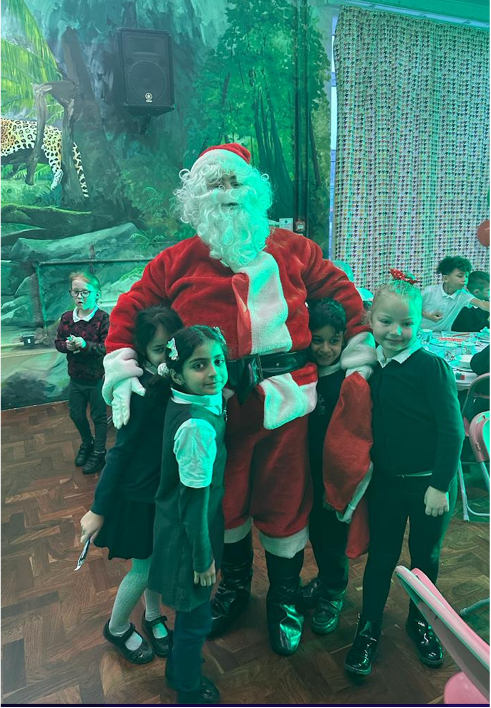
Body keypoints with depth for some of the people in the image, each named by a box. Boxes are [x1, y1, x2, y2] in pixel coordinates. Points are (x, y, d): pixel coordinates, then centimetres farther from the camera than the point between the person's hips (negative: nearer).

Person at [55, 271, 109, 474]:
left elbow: (108, 347, -21)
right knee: (76, 414, 21)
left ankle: (99, 452, 30)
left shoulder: (102, 318, -17)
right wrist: (67, 345, -16)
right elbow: (58, 342, 6)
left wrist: (86, 345, -32)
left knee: (99, 417, 11)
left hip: (97, 378, -5)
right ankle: (87, 443, 46)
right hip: (75, 377, 6)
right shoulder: (67, 317, -1)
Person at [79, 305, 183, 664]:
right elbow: (121, 450, -20)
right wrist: (98, 508, -14)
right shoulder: (145, 391, -25)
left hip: (166, 487, 6)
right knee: (145, 566, 11)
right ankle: (117, 628, 40)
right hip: (138, 493, -5)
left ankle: (153, 618, 48)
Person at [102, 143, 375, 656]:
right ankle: (234, 585, 47)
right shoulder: (178, 261, 4)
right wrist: (121, 372, -5)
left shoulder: (291, 250, 5)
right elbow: (130, 310, 7)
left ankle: (284, 599, 39)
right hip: (217, 404, 1)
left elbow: (341, 292, 12)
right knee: (225, 499, 18)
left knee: (283, 502, 11)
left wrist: (357, 355, 8)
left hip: (284, 398, 0)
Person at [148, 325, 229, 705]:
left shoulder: (184, 403, -7)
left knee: (191, 613, 30)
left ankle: (179, 667, 55)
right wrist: (203, 558, -14)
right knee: (196, 619, 18)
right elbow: (195, 501, -24)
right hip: (189, 538, -8)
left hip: (177, 527, 8)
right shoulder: (198, 426, -33)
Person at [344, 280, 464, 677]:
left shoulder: (432, 367, -19)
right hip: (385, 481, 3)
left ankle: (419, 622, 42)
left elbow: (452, 429, -17)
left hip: (430, 483, -3)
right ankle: (369, 630, 31)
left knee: (425, 557, 17)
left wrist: (440, 485, -16)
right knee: (381, 556, 13)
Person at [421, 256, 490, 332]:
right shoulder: (429, 292, -12)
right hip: (423, 332, -1)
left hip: (444, 335, 1)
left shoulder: (462, 296, -9)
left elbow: (481, 304, -24)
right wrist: (427, 315, -16)